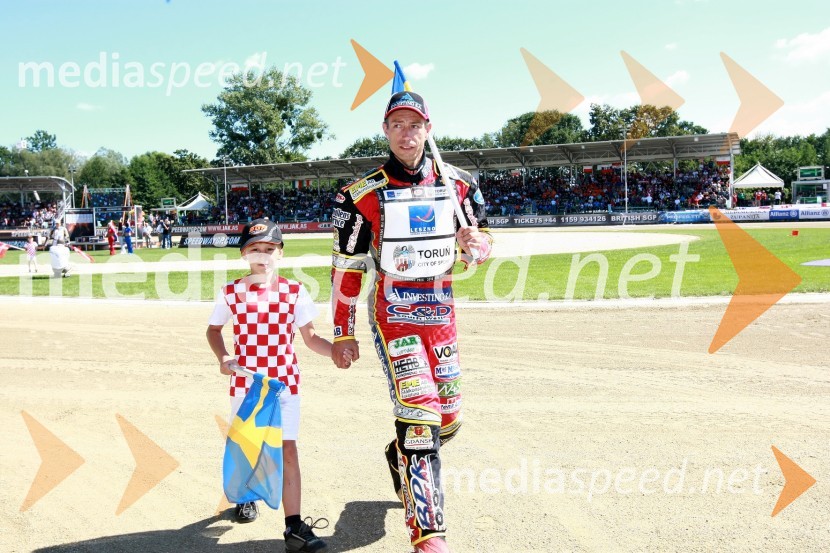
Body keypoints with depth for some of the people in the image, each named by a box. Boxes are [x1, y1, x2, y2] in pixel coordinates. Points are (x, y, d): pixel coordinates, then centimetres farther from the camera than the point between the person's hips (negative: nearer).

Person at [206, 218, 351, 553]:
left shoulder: (294, 292, -4)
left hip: (284, 381, -1)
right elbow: (214, 329, 12)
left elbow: (310, 337, -1)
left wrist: (335, 351, -19)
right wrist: (222, 357, -6)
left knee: (288, 450, -4)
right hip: (245, 381, 1)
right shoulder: (231, 293, -2)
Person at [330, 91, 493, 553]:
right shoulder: (364, 195, -7)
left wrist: (477, 244, -15)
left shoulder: (459, 184, 3)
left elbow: (482, 242, 11)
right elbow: (347, 269, -3)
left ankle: (403, 455, 44)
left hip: (441, 314, 5)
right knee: (421, 415, -18)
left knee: (449, 418, 11)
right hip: (393, 316, -4)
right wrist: (343, 334, -1)